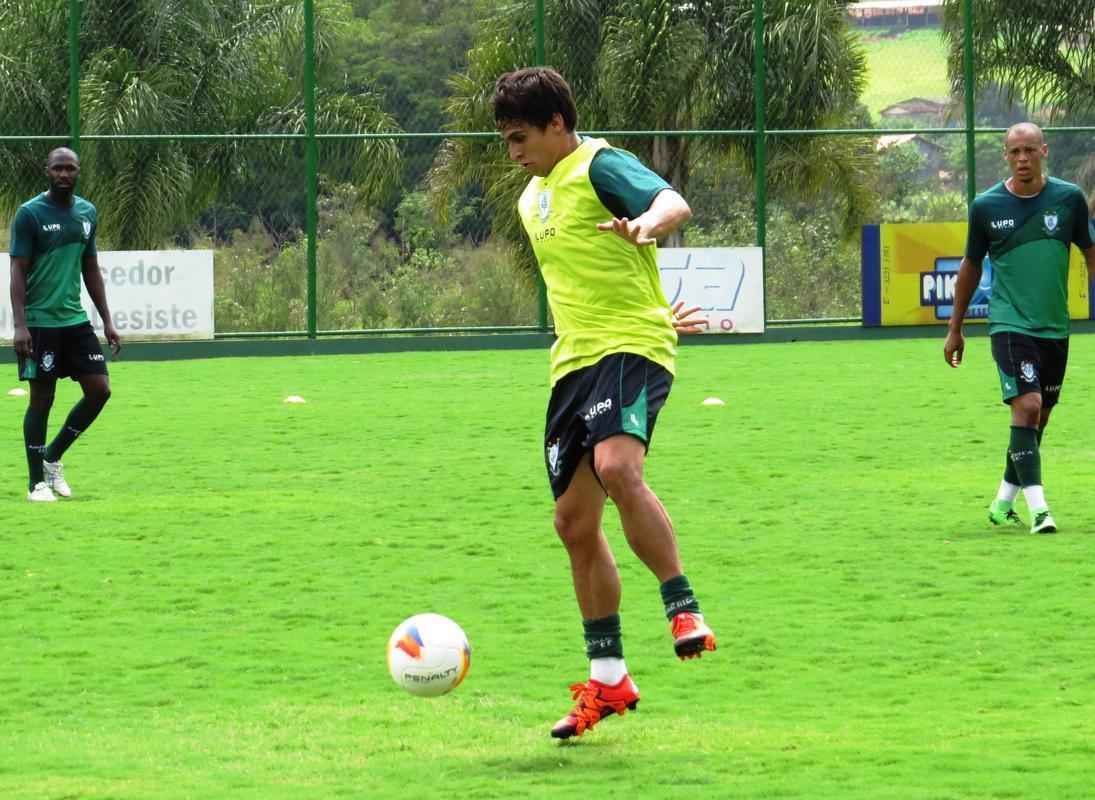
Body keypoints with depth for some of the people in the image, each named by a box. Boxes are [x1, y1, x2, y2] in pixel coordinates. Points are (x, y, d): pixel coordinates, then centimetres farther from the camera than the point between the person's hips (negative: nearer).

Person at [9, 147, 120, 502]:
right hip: (40, 322, -6)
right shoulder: (30, 214, -8)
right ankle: (38, 483, 8)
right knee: (41, 399, -2)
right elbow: (18, 271, -10)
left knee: (100, 390, 0)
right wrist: (20, 325, -19)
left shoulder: (87, 213, 10)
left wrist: (107, 320, 14)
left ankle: (52, 458, 18)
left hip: (75, 319, 6)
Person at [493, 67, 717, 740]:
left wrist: (648, 221, -47)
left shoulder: (600, 167, -6)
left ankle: (684, 610, -24)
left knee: (617, 467, -34)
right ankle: (607, 680, 16)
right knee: (574, 520, 7)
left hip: (631, 348, -9)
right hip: (574, 359, 9)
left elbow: (676, 204, -25)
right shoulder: (533, 200, 21)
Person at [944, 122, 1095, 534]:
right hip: (1010, 325, -3)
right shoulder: (987, 206, -3)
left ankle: (1003, 505, 26)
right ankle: (1037, 507, -21)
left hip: (1054, 329, 3)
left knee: (1037, 420, 10)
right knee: (1027, 406, -19)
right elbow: (971, 265, 10)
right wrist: (955, 329, 14)